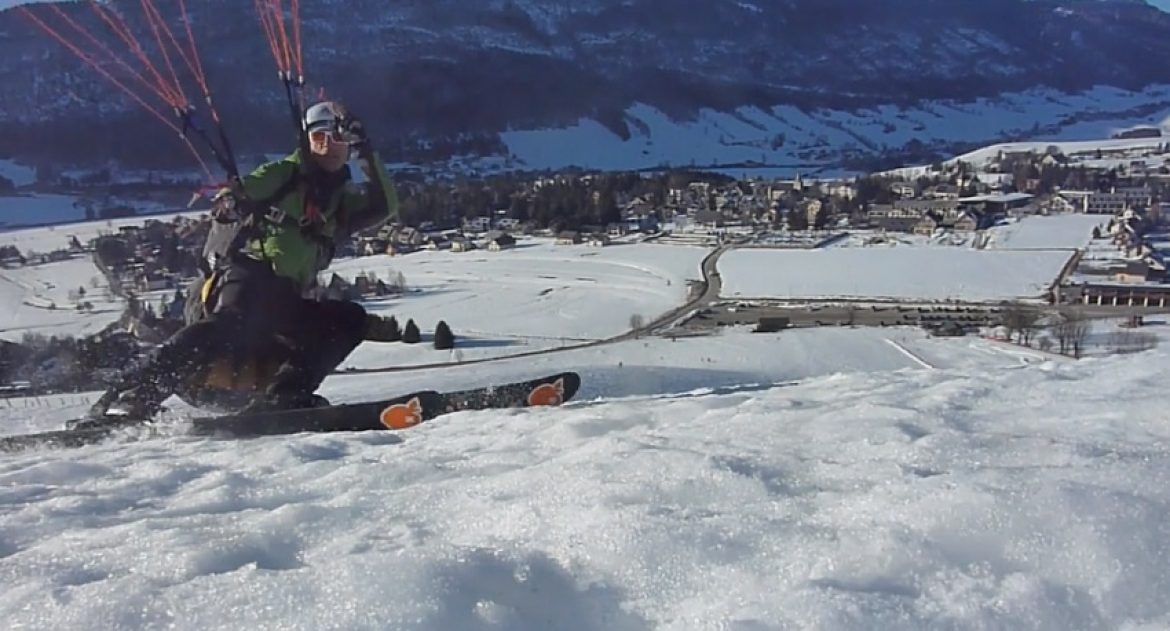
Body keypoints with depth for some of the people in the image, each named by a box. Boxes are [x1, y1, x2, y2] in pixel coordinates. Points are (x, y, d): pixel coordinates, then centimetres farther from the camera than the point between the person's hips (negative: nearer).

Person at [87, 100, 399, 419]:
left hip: (283, 301, 5)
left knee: (352, 319, -9)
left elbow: (385, 207, 9)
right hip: (245, 275, -5)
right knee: (234, 321, -35)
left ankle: (283, 395, -23)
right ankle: (131, 393, -40)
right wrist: (229, 201, -26)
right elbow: (239, 194, -1)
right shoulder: (284, 173, 12)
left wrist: (367, 153, 2)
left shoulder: (343, 201, 23)